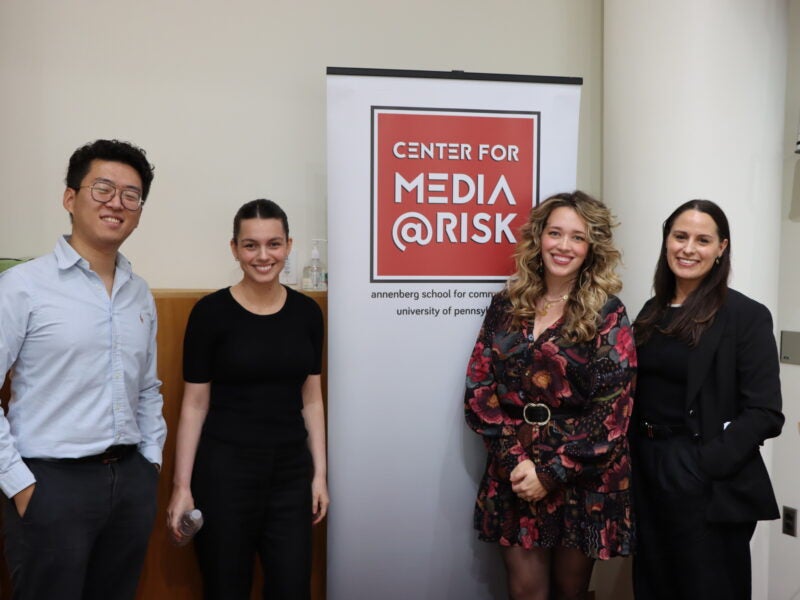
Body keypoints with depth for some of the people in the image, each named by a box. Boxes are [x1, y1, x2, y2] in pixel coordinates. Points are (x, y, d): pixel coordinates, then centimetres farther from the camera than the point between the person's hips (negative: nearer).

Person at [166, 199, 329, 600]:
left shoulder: (307, 312, 2)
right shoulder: (211, 312, -8)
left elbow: (311, 399, 8)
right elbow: (195, 404, -5)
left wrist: (319, 472, 5)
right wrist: (182, 485, -6)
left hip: (290, 469, 3)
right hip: (224, 468, -3)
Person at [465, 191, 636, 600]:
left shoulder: (607, 314, -4)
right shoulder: (506, 305, 3)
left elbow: (612, 407, -10)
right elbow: (478, 389, 1)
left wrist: (552, 472, -13)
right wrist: (514, 458, -10)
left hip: (582, 480, -1)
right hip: (514, 475, 2)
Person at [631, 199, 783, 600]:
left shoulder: (747, 316, -9)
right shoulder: (653, 310, 8)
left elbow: (763, 414, -15)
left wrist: (704, 466, -21)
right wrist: (632, 459, 0)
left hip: (708, 486, -6)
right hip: (647, 474, 6)